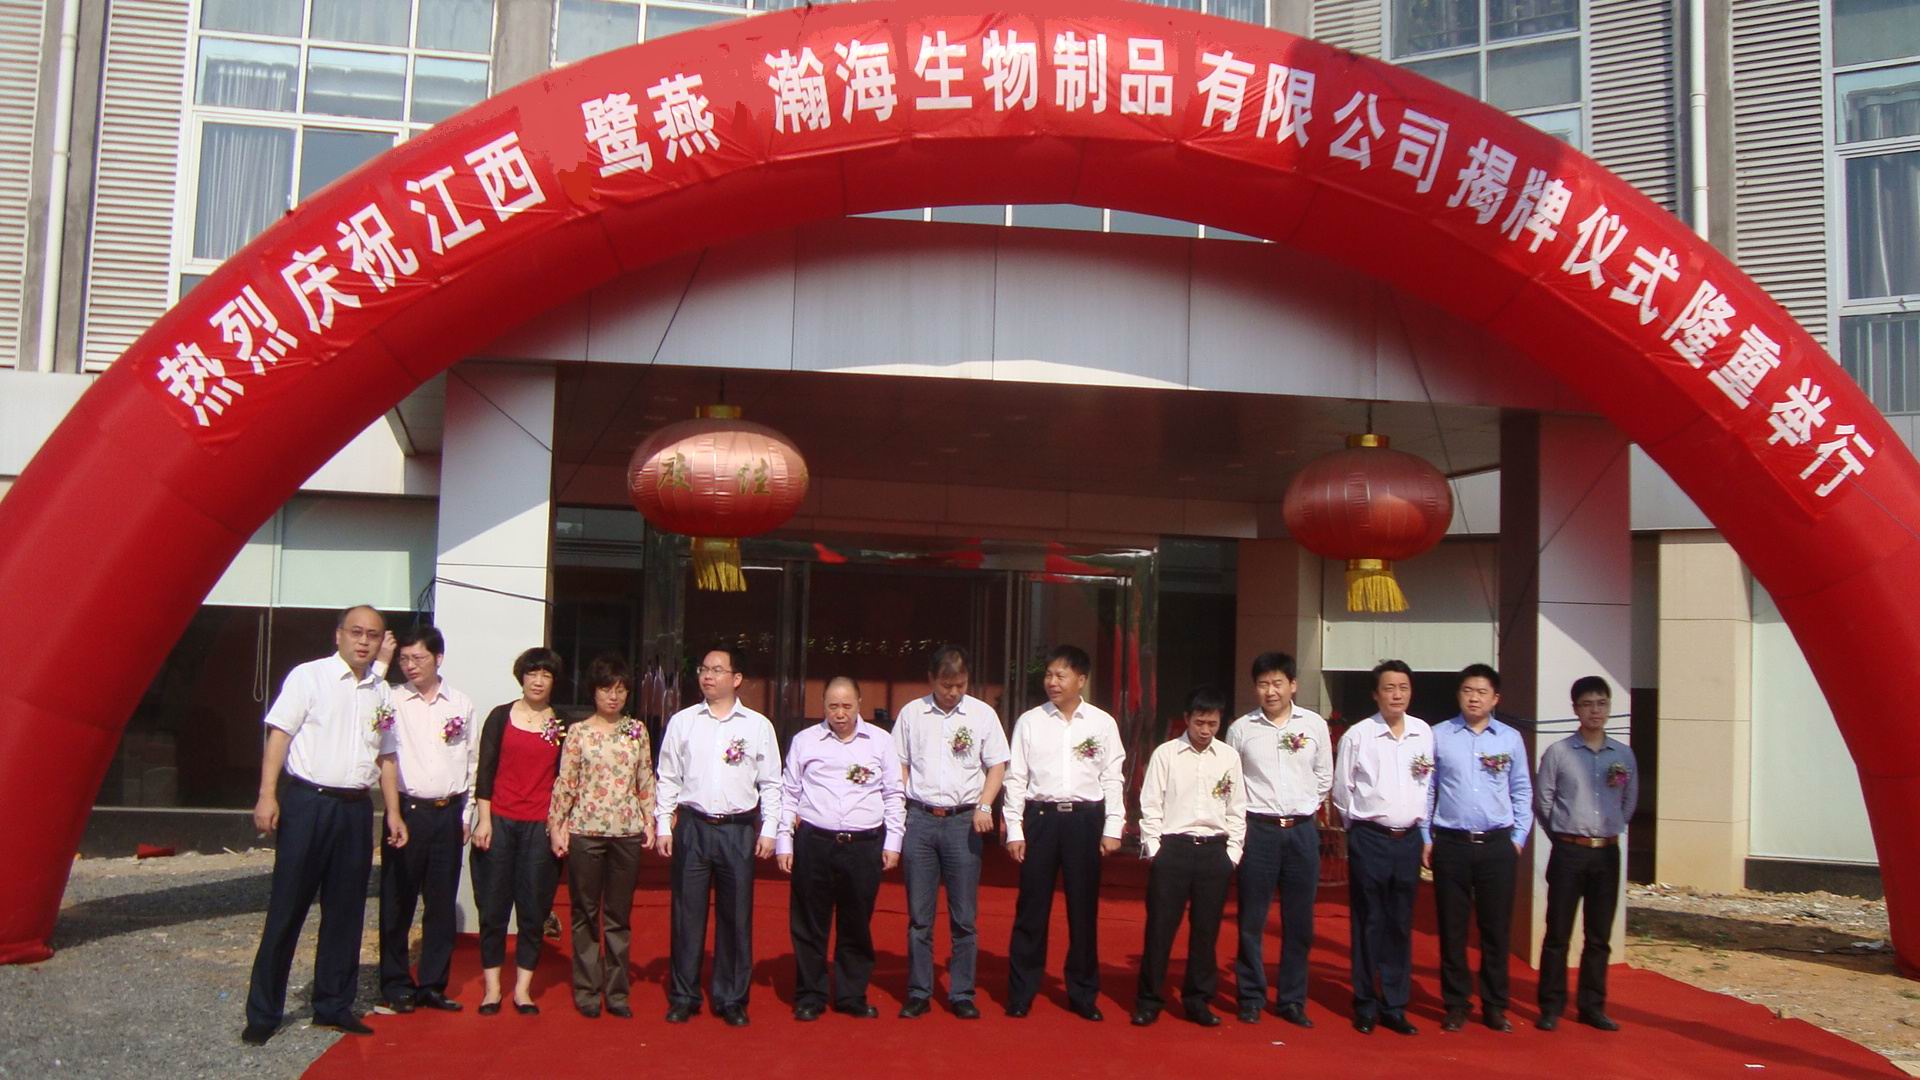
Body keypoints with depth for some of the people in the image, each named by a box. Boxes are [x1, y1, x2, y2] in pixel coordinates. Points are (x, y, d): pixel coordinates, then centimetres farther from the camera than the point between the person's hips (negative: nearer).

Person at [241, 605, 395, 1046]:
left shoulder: (381, 691, 12)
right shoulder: (308, 676, -2)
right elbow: (279, 734, -7)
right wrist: (268, 795, -17)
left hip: (356, 808, 5)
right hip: (308, 802, -5)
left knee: (345, 911, 9)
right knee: (286, 910, 0)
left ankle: (333, 1005, 21)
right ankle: (263, 1013, 10)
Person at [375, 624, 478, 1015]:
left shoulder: (461, 705, 7)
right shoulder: (392, 701, -1)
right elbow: (387, 759, -8)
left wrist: (467, 814, 8)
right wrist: (394, 816, -16)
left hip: (448, 813, 2)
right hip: (407, 809, -2)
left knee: (443, 902, 7)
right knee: (397, 902, 2)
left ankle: (433, 985, 16)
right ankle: (396, 985, 14)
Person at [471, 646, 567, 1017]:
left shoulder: (563, 724, 6)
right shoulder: (501, 716, 4)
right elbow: (485, 769, 2)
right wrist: (484, 819, -4)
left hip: (541, 826, 0)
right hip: (499, 821, 0)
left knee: (534, 909, 4)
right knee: (493, 906, 4)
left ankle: (522, 988, 14)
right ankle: (491, 986, 15)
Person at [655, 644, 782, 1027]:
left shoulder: (758, 726, 3)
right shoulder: (682, 722, 5)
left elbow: (770, 784, 5)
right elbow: (668, 778, 7)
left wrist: (768, 830, -1)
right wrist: (663, 825, 1)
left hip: (739, 829, 0)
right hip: (692, 826, 1)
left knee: (737, 917, 5)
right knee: (687, 913, 5)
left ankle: (732, 999, 16)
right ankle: (683, 996, 17)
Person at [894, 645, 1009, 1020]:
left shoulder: (982, 714, 3)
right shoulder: (911, 713, 5)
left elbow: (997, 766, 6)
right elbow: (899, 765, 10)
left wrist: (984, 806, -9)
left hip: (964, 820, -1)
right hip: (919, 819, 1)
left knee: (964, 916, 4)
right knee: (918, 914, 6)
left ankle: (962, 994, 14)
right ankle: (918, 992, 15)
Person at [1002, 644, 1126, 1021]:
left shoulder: (1102, 723, 3)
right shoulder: (1030, 721, 3)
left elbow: (1113, 779, 4)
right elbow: (1016, 778, 3)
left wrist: (1112, 829, -2)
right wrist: (1014, 830, -2)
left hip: (1085, 819, 0)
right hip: (1040, 817, 0)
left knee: (1084, 909, 8)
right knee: (1031, 908, 4)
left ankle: (1083, 993, 21)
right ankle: (1021, 992, 15)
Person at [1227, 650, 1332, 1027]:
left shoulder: (1314, 725, 3)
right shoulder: (1241, 729, -1)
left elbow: (1324, 776, 12)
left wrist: (1305, 807, 9)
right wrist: (1248, 814, 4)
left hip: (1302, 829, 1)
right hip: (1258, 829, -1)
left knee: (1299, 923, 7)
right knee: (1251, 921, 3)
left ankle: (1292, 1000, 18)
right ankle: (1251, 998, 16)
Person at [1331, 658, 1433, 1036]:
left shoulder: (1424, 734, 3)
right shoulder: (1357, 735, -6)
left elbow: (1430, 785, 12)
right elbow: (1342, 790, 2)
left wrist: (1421, 825, 12)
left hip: (1408, 839, 3)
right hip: (1369, 839, -3)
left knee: (1400, 926, 9)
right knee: (1368, 924, 3)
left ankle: (1395, 1007, 18)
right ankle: (1365, 1006, 14)